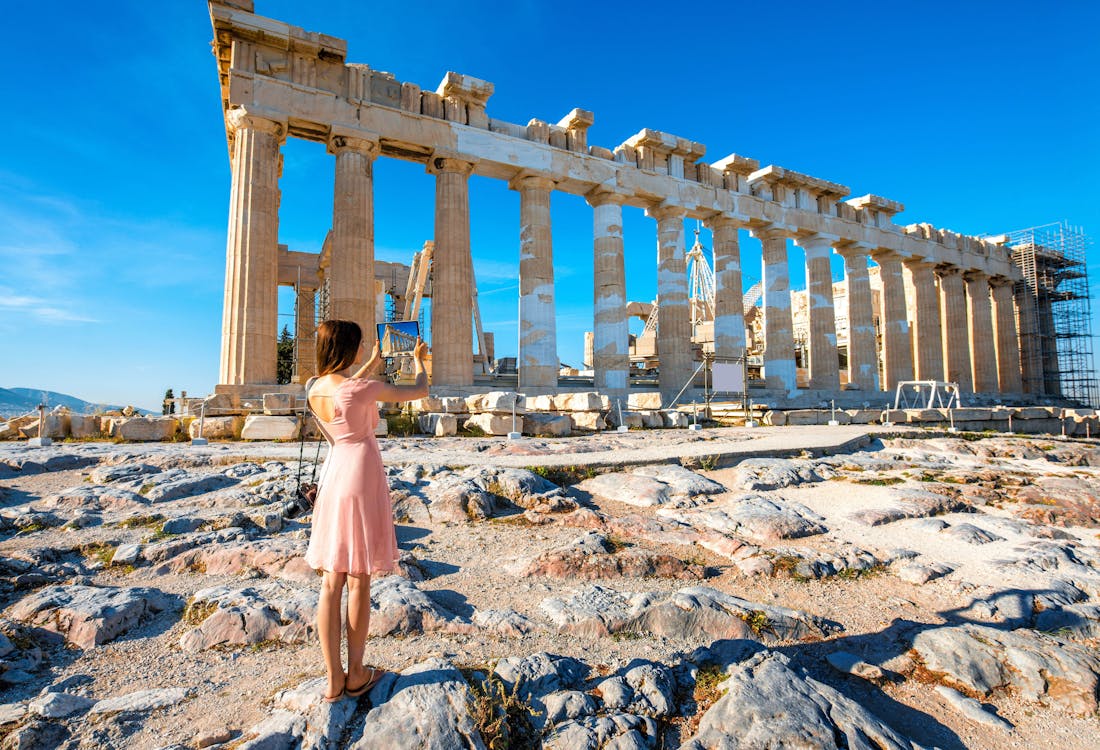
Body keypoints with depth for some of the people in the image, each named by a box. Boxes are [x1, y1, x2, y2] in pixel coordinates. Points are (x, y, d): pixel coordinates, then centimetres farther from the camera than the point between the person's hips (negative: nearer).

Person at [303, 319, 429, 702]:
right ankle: (356, 675, 22)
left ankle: (334, 678, 20)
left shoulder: (314, 387, 3)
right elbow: (419, 391, -5)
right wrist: (417, 358, 15)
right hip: (362, 480, -6)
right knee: (358, 582, 7)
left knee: (331, 583, 11)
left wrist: (373, 363, 36)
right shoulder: (363, 389, -17)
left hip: (332, 477, 6)